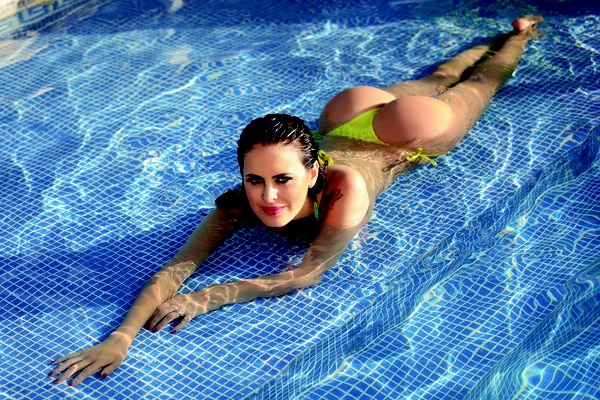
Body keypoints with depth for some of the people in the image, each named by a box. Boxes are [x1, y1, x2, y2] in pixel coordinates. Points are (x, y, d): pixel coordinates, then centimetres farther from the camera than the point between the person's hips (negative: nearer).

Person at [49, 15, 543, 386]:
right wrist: (120, 338, -56)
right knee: (434, 82, 32)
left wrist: (207, 299, -54)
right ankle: (494, 39, 62)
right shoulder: (241, 203, -37)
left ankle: (520, 32, 56)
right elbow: (174, 269, -41)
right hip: (343, 129, 4)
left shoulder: (343, 189, -48)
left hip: (405, 140, -3)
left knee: (476, 86, 27)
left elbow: (308, 273, -48)